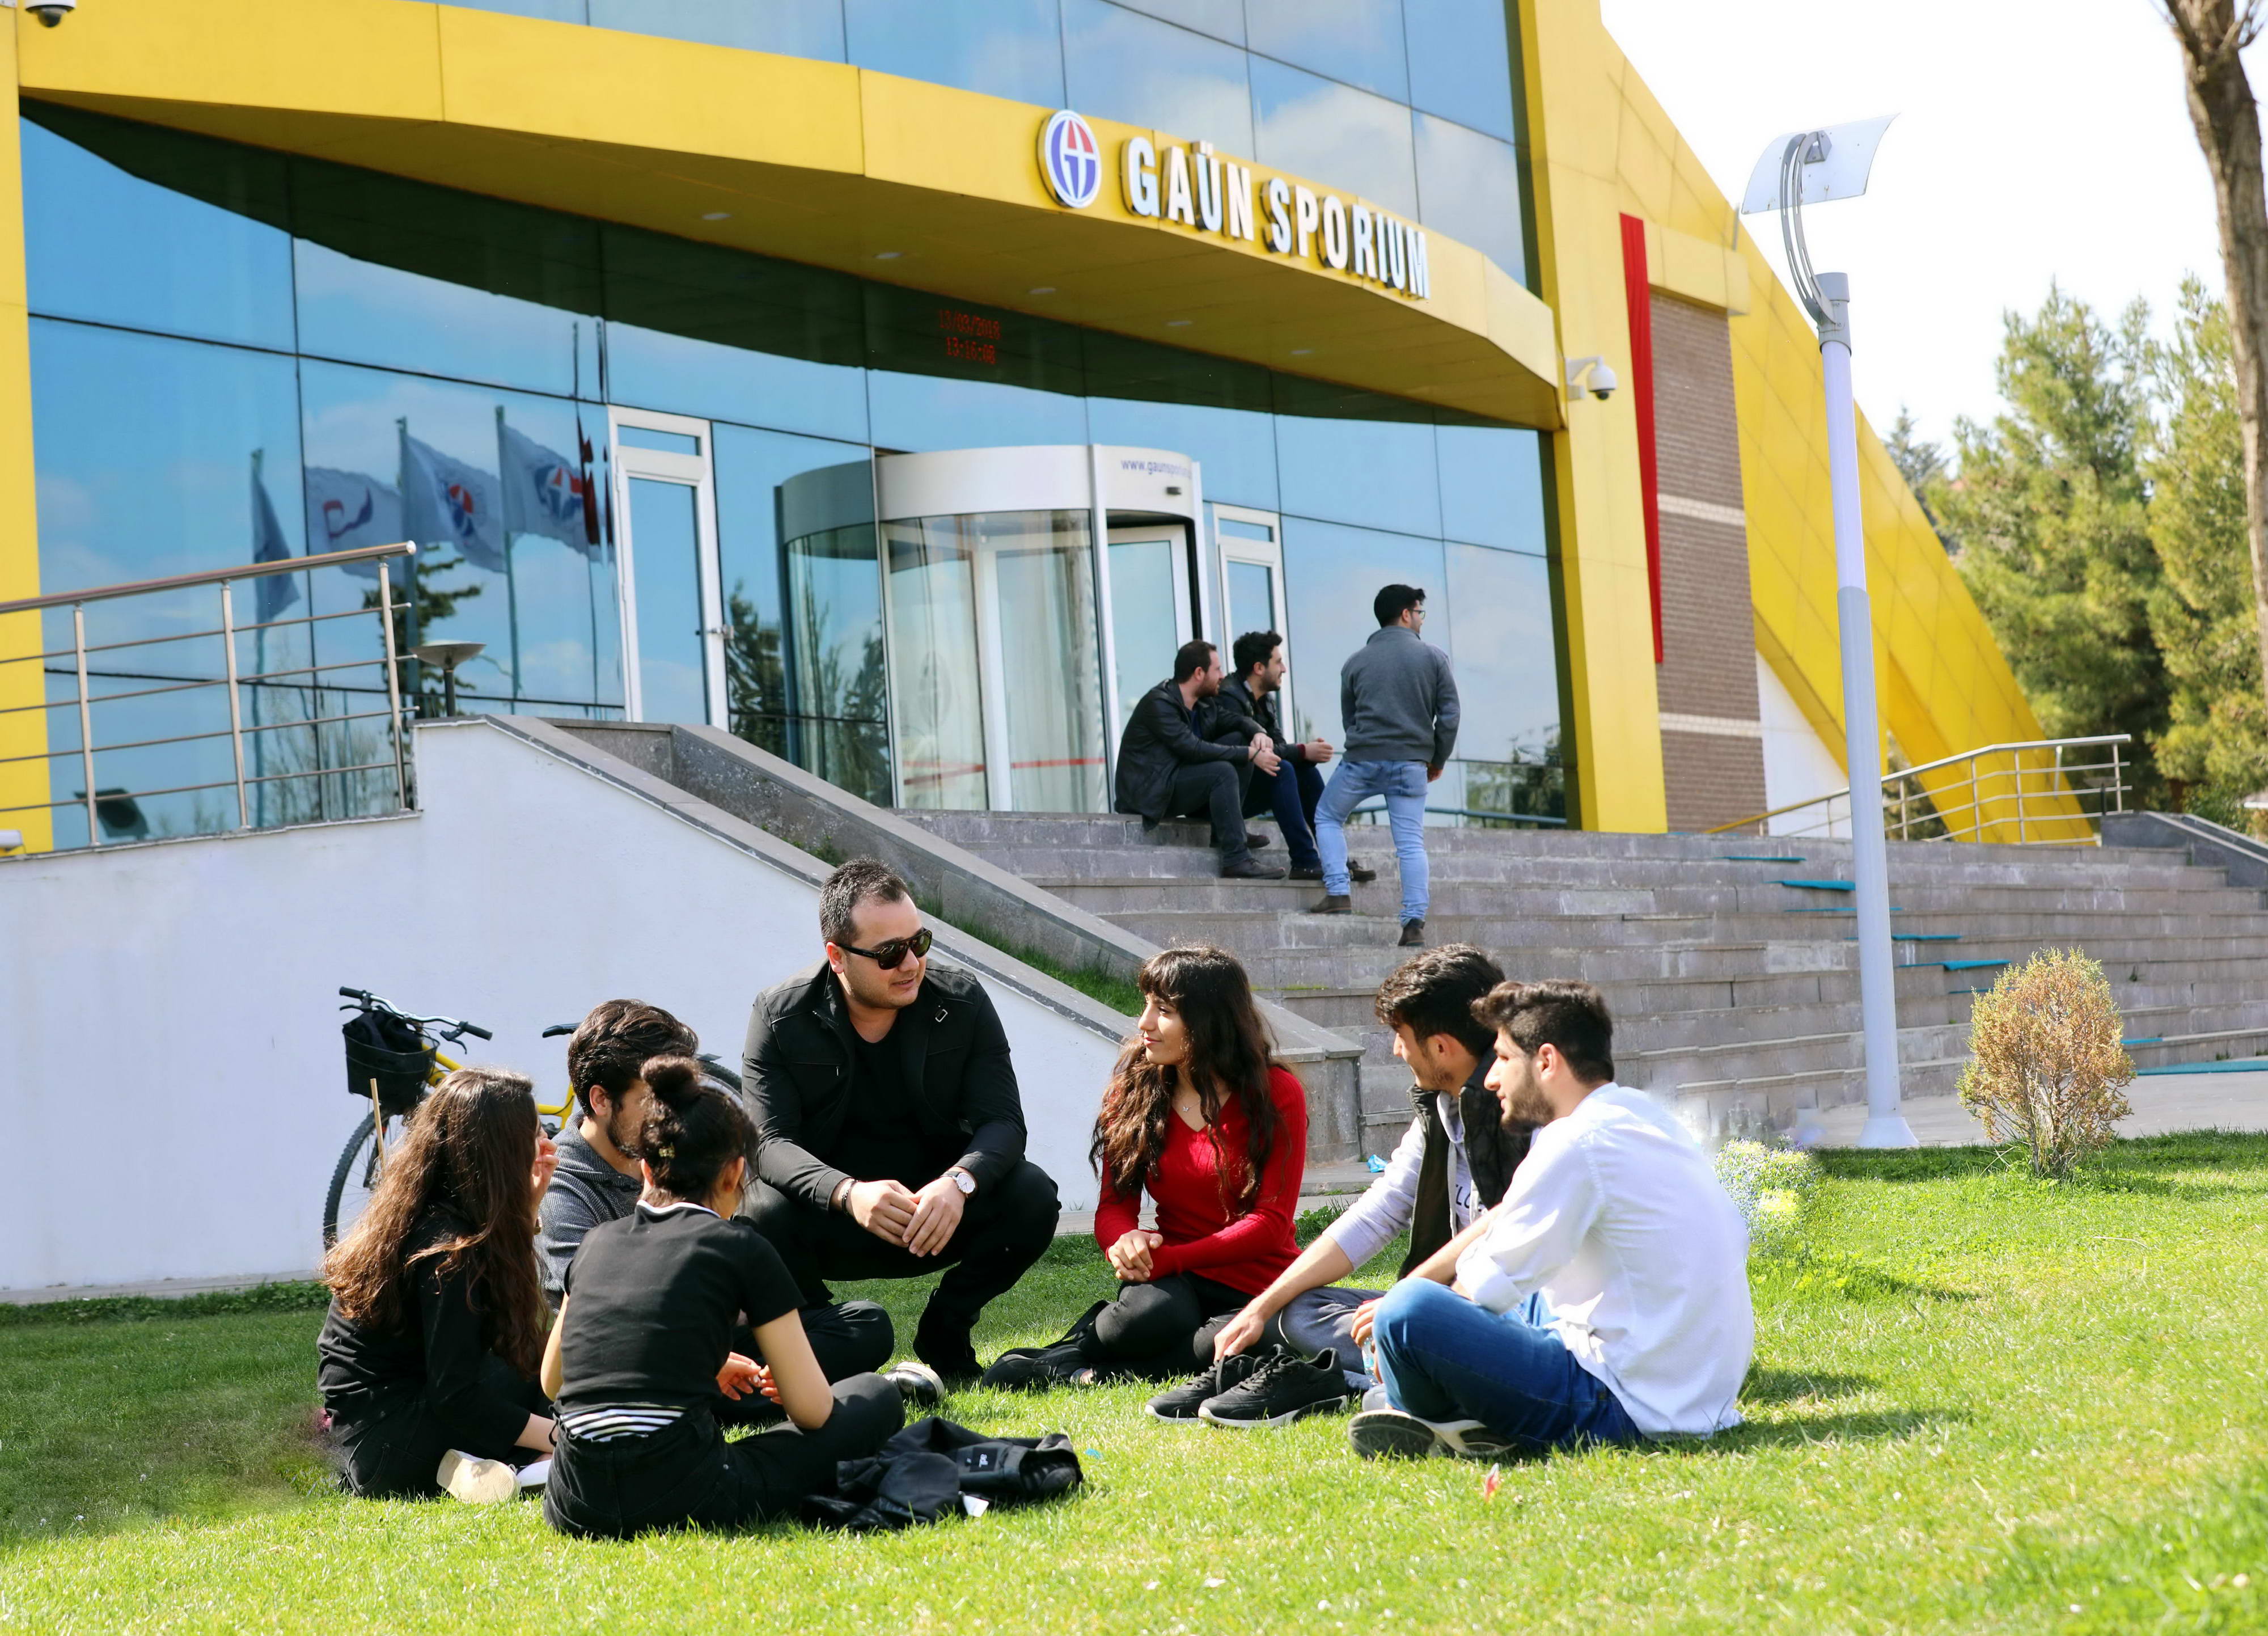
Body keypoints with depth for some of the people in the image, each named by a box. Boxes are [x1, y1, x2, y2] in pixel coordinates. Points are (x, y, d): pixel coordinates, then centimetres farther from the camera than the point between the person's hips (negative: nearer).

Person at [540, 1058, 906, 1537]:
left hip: (574, 1511, 5)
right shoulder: (739, 1247, 1)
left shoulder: (597, 1243, 15)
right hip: (685, 1502, -5)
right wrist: (775, 1380, 28)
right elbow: (811, 1410, 3)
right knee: (875, 1399, 13)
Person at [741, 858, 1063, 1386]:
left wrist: (958, 1182, -36)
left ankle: (944, 1335, 0)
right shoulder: (780, 1017, -9)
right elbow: (771, 1142, -18)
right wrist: (848, 1194, -39)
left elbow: (1002, 1121, -12)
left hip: (938, 1216, 2)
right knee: (764, 1212, -34)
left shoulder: (963, 1003, -5)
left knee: (1031, 1195, -25)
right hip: (829, 1221, -2)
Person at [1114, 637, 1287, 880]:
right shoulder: (1158, 703, -18)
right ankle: (1237, 859, -29)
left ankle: (1228, 829, -2)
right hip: (1150, 793, -9)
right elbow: (1193, 749, -26)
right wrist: (1251, 754, -25)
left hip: (1178, 781, 9)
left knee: (1240, 739, 0)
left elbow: (1237, 719, 16)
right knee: (1222, 771, -28)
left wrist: (1258, 733, -9)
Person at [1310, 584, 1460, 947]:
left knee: (1327, 817, 21)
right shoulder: (1434, 658, 2)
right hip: (1412, 763, 0)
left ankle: (1338, 895, 9)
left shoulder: (1356, 662, 7)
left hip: (1362, 760, 0)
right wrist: (1438, 761, 13)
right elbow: (1449, 714, 1)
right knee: (1411, 842, 2)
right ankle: (1414, 924, -7)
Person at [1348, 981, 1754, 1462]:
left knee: (1408, 1313, -23)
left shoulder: (1577, 1145, -16)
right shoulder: (1641, 1113, 12)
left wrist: (1397, 1311, 11)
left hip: (1629, 1411, -11)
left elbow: (1485, 1289, -10)